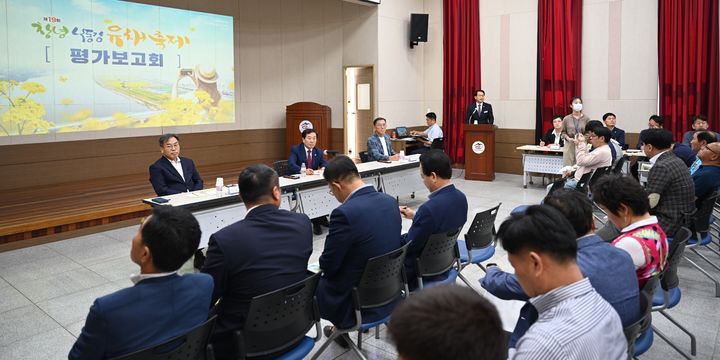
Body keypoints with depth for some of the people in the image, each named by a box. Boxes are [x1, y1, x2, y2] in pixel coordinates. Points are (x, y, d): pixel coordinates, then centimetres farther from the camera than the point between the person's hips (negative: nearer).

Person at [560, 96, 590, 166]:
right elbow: (563, 132, 8)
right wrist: (568, 138, -10)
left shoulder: (586, 119, 2)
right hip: (570, 146, 0)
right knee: (568, 166, -3)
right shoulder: (566, 119, 4)